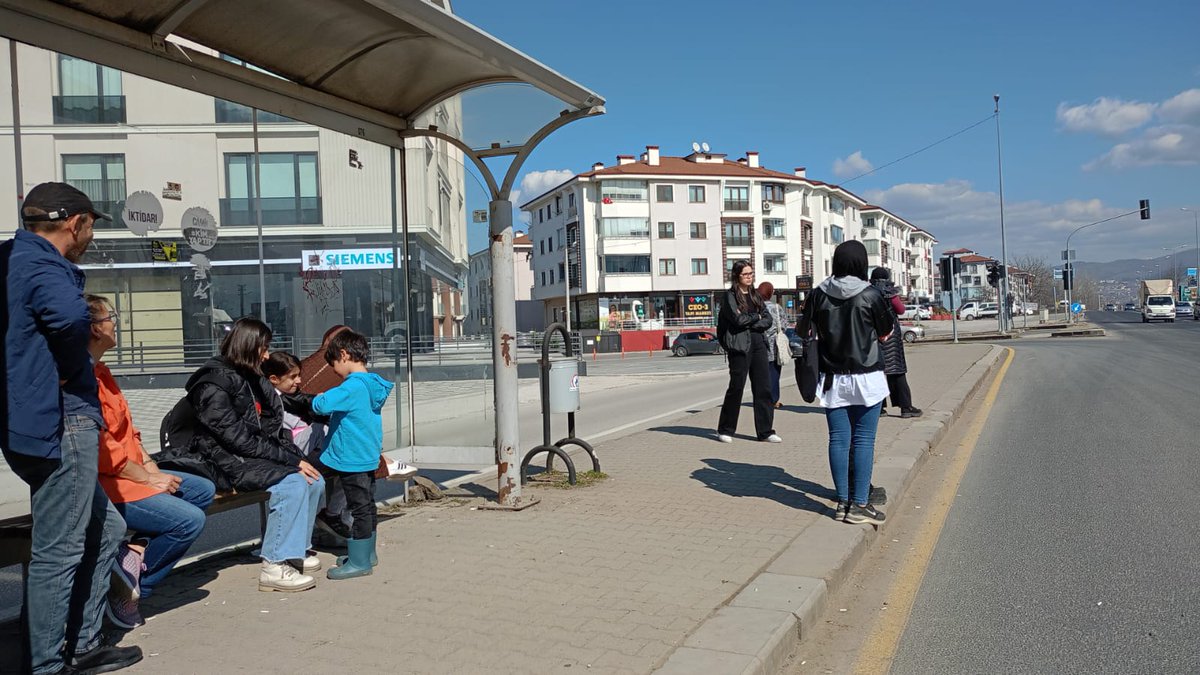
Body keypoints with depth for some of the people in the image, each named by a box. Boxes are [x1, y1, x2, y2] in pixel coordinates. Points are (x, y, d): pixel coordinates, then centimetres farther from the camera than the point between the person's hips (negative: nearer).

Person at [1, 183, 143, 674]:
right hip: (60, 423, -10)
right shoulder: (41, 265, -16)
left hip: (44, 424, 10)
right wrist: (68, 369, -18)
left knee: (104, 530, 19)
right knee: (58, 552, 0)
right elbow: (72, 316, -37)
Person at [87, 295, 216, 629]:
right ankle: (132, 585, -2)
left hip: (131, 473, 11)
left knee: (203, 490, 10)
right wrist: (147, 478, -15)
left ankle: (137, 550, 0)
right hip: (103, 486, -11)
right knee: (189, 520, -20)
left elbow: (127, 429, 17)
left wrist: (150, 465, 4)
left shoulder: (101, 372, 15)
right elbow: (102, 449, -24)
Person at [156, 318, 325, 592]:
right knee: (292, 484, -27)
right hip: (226, 463, -8)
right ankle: (274, 567, -21)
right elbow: (238, 439, -21)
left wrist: (296, 457, -5)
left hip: (253, 456, 8)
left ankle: (296, 549, 10)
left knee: (314, 480, -6)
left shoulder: (254, 379, 12)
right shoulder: (214, 385, -15)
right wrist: (291, 460, -21)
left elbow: (273, 427, 12)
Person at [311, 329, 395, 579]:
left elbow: (321, 405, -28)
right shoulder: (372, 385, 9)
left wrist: (317, 399, -7)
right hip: (369, 457, 9)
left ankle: (359, 562, 6)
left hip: (352, 459, -9)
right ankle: (368, 553, 30)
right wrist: (330, 400, 12)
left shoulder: (353, 386, -20)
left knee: (359, 508, -2)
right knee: (367, 505, 17)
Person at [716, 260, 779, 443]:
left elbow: (768, 320, 7)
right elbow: (738, 319, -16)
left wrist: (750, 323, -9)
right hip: (739, 345, -6)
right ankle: (725, 430, 13)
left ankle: (765, 431, 8)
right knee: (736, 387, -1)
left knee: (763, 387, 2)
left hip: (758, 343, 6)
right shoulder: (730, 296, -2)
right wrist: (756, 317, -1)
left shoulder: (755, 296, 16)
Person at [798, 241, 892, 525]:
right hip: (866, 377, -3)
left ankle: (843, 501, 14)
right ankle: (859, 504, 4)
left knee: (838, 439, 7)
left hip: (832, 379, 3)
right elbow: (886, 333, 1)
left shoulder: (819, 295, -1)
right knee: (864, 440, 2)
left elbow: (805, 331, 8)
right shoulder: (869, 294, -9)